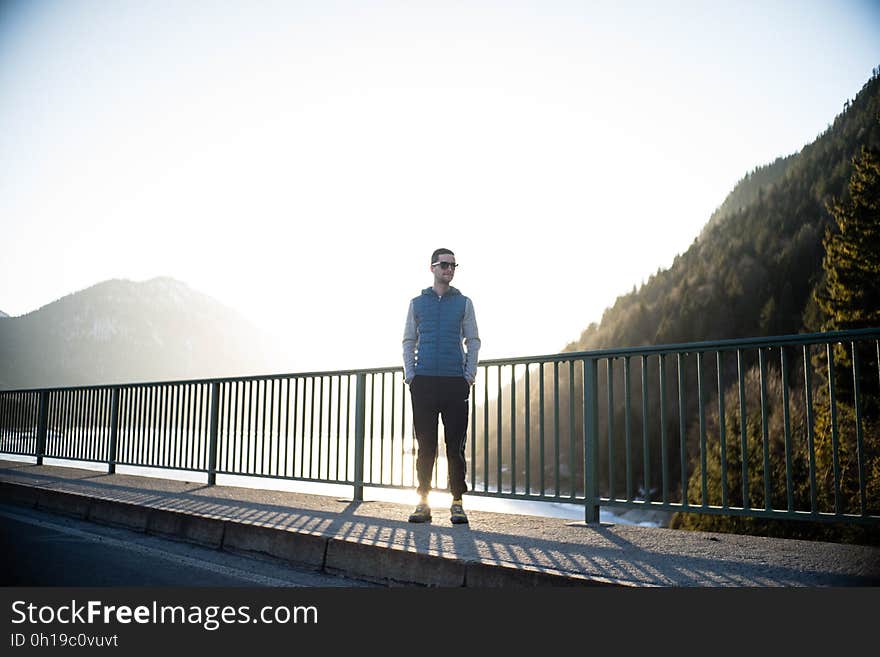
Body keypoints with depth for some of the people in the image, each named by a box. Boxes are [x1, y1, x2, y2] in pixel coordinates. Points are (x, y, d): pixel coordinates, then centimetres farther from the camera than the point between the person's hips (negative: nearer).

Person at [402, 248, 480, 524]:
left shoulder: (463, 302, 12)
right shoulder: (418, 303, 13)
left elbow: (473, 341, 10)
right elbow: (408, 341, 13)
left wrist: (469, 375, -2)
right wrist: (410, 374, 1)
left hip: (456, 382, 0)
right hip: (424, 382, 1)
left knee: (455, 444, 0)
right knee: (425, 445, 2)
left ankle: (457, 503, 7)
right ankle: (423, 503, 8)